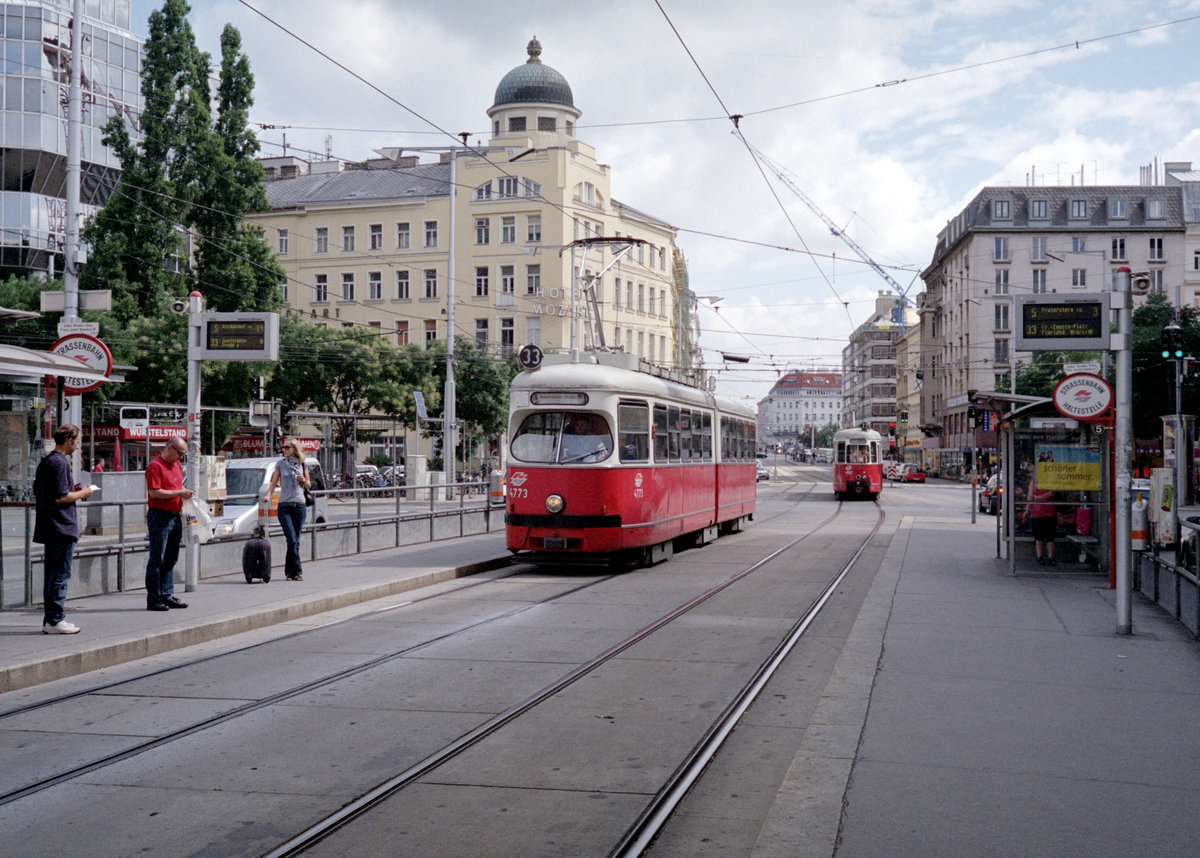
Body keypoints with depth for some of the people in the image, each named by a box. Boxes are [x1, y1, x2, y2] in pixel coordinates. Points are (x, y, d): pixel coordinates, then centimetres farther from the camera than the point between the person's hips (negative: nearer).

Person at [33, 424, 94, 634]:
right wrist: (82, 493, -5)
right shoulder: (60, 463, -15)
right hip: (62, 527, -10)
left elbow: (36, 494, 21)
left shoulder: (44, 461, 15)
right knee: (61, 575, -6)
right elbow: (61, 497, -21)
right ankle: (55, 620, -5)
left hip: (48, 528, 10)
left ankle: (50, 619, 18)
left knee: (51, 573, 13)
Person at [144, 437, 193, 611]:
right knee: (157, 560, -4)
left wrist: (184, 492, 8)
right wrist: (179, 493, -17)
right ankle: (153, 599, 0)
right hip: (159, 516, -9)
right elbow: (154, 492, -20)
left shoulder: (176, 464, 17)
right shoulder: (155, 466, -11)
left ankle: (167, 595, 17)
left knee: (171, 559, 11)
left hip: (175, 516, 9)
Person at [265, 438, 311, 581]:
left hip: (299, 506, 2)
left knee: (296, 541, 2)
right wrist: (267, 495, -10)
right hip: (284, 506, -1)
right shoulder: (280, 464, 8)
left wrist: (303, 480, -5)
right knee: (292, 540, -11)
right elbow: (273, 483, 7)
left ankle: (290, 571, 11)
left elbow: (309, 486, 17)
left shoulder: (302, 464, 10)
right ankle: (297, 572, -8)